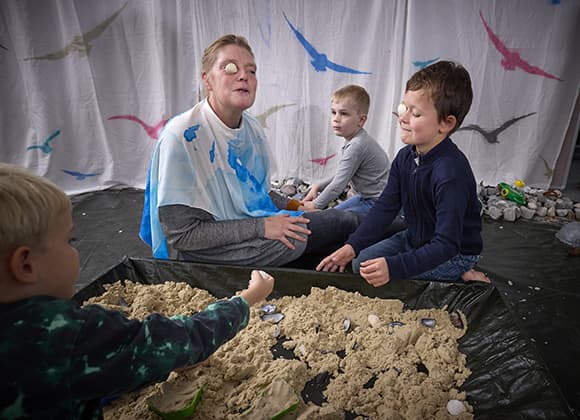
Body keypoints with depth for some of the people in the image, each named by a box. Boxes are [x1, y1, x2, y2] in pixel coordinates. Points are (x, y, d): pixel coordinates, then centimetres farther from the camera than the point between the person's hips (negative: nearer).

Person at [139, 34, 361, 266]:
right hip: (210, 252, -7)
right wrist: (260, 227, -23)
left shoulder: (253, 128, 4)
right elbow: (180, 234, -22)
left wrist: (295, 206, 1)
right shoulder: (182, 136, -20)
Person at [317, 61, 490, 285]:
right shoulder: (405, 157, -6)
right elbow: (386, 206, -2)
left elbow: (446, 244, -31)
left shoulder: (451, 173, -32)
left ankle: (462, 276, -2)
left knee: (373, 278, -19)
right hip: (416, 238, 8)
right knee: (361, 262, 4)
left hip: (455, 253, -8)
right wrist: (352, 246, -11)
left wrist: (394, 267, -39)